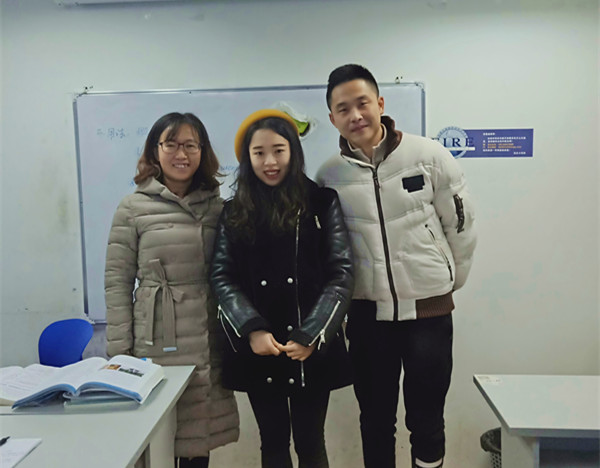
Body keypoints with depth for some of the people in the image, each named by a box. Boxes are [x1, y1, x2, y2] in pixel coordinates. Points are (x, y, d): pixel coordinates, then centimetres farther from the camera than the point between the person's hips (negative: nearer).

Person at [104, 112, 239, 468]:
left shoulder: (217, 207, 7)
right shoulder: (133, 208, -1)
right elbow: (117, 282, -2)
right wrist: (121, 352, -5)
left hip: (208, 344, 3)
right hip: (158, 344, -2)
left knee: (200, 437, 12)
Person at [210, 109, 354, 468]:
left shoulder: (322, 202, 1)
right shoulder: (235, 212, 7)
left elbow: (341, 273, -5)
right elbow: (222, 277, 0)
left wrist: (311, 336, -14)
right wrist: (252, 330, -14)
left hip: (311, 349, -1)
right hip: (257, 349, 2)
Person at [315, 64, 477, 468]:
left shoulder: (429, 155, -8)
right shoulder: (329, 175, -4)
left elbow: (461, 225, 1)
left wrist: (448, 281, 9)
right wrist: (344, 294, 8)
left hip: (429, 307, -1)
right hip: (367, 312, 2)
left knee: (427, 419, 12)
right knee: (376, 419, 16)